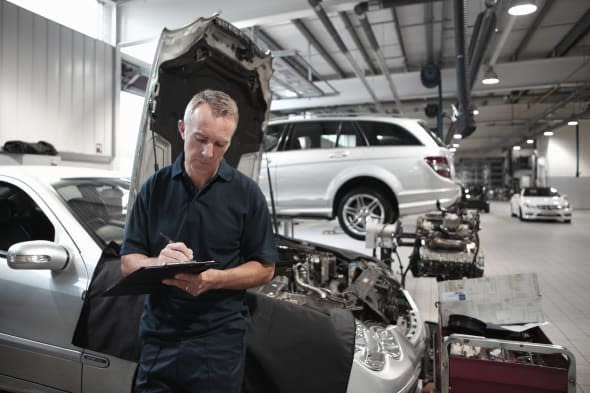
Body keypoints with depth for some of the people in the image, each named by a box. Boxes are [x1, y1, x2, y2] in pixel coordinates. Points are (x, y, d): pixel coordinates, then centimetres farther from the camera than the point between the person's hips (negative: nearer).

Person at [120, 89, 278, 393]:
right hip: (159, 338, 2)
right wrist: (157, 263, -19)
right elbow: (127, 263, 4)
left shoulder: (246, 193, -3)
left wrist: (213, 279, -18)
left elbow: (265, 268, -2)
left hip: (220, 343, -1)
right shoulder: (155, 188, 3)